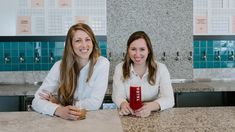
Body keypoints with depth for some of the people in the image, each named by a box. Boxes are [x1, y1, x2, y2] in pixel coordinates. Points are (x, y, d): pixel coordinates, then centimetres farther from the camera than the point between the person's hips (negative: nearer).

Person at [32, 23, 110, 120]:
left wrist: (59, 103, -10)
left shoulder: (102, 64, -11)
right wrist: (59, 110, -31)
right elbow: (37, 101, -13)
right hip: (64, 120, 1)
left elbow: (95, 103, -14)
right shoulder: (60, 66, -7)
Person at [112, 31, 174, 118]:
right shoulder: (120, 68, -1)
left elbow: (169, 99, -12)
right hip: (129, 117, 0)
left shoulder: (161, 69, -4)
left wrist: (150, 106, -32)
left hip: (154, 116, 0)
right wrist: (124, 104, -30)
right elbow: (118, 96, -6)